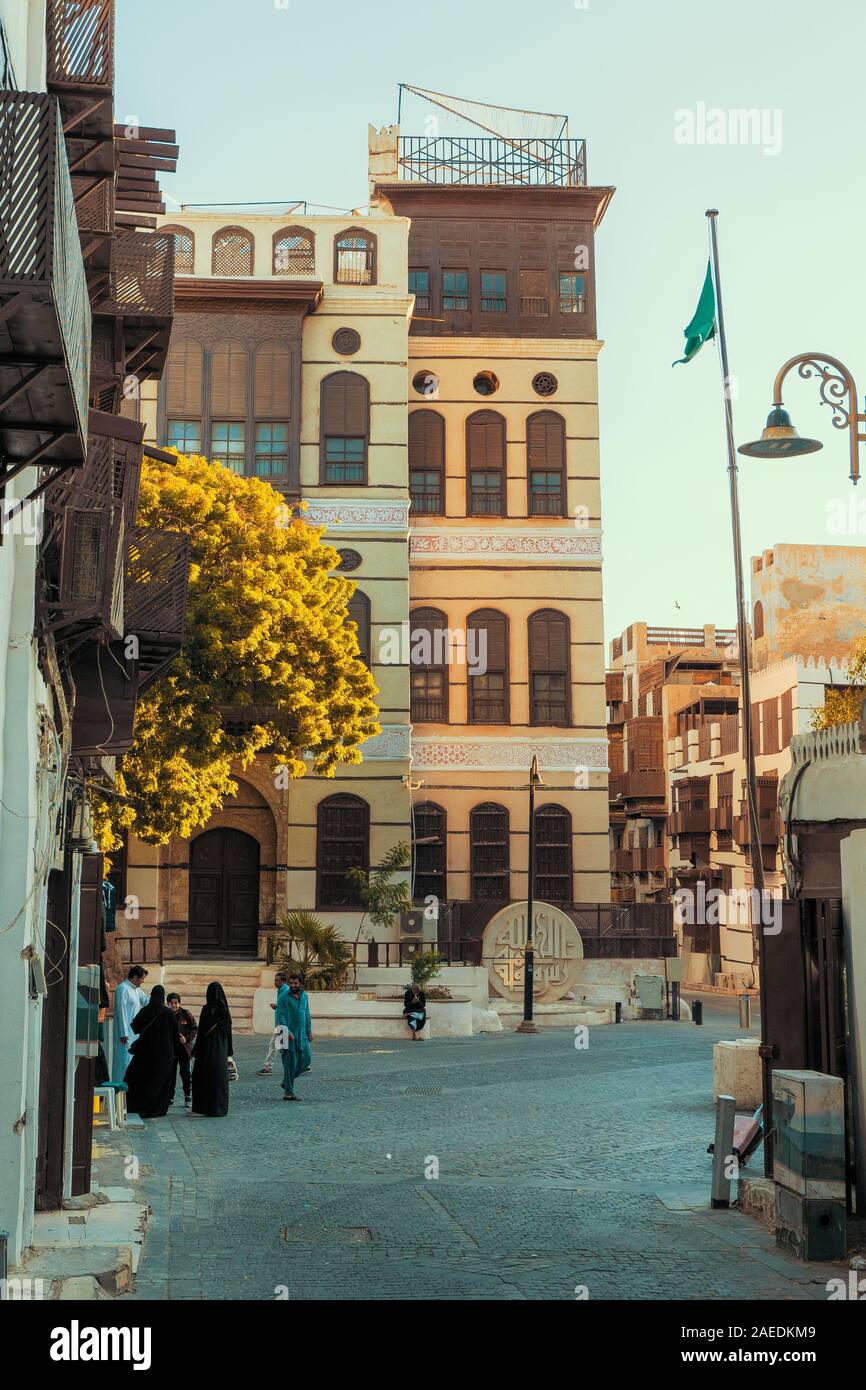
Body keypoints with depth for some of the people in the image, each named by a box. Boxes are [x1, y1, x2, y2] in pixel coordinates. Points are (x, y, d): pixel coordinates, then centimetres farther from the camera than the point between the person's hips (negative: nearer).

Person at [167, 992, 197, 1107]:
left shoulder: (186, 1014, -2)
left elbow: (195, 1029, 1)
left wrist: (186, 1039, -13)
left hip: (184, 1047, -2)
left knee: (185, 1071, -3)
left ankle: (188, 1097, 5)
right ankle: (170, 1097, 16)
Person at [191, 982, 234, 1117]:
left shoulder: (207, 1009, -14)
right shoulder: (225, 1009, 2)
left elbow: (201, 1031, -14)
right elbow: (228, 1031, 7)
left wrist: (195, 1052, -8)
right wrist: (229, 1053, 14)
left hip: (208, 1047, -5)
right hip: (222, 1049, 5)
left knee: (203, 1077, 4)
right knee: (220, 1077, 11)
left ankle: (201, 1107, 4)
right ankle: (220, 1108, 13)